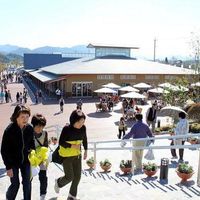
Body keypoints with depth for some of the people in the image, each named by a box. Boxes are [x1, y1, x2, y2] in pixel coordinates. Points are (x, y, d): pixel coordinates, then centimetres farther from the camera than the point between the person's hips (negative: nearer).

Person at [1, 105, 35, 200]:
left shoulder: (29, 128, -9)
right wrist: (8, 167, -13)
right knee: (15, 185, 5)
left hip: (25, 161, 4)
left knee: (27, 183, 11)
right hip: (13, 162, -3)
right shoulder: (9, 130, -21)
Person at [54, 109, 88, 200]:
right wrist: (72, 146, -27)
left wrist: (85, 150, 14)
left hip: (77, 155, 5)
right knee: (69, 177, 0)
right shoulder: (66, 129, -22)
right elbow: (61, 142, -15)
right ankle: (58, 183, 35)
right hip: (66, 156, -5)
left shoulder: (83, 128, -9)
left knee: (77, 176, 9)